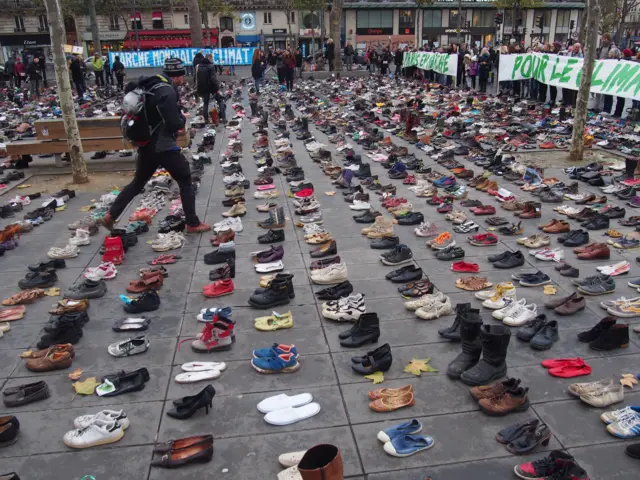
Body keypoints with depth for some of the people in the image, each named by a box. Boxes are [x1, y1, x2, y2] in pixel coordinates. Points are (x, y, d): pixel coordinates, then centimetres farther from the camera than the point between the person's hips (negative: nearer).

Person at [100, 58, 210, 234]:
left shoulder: (150, 85, 10)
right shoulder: (168, 92, -19)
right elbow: (174, 124, -23)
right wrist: (183, 119, -1)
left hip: (146, 145, 8)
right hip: (164, 146, -8)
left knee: (138, 182, 20)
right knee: (185, 182, 6)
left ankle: (110, 216, 22)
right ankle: (193, 224, 10)